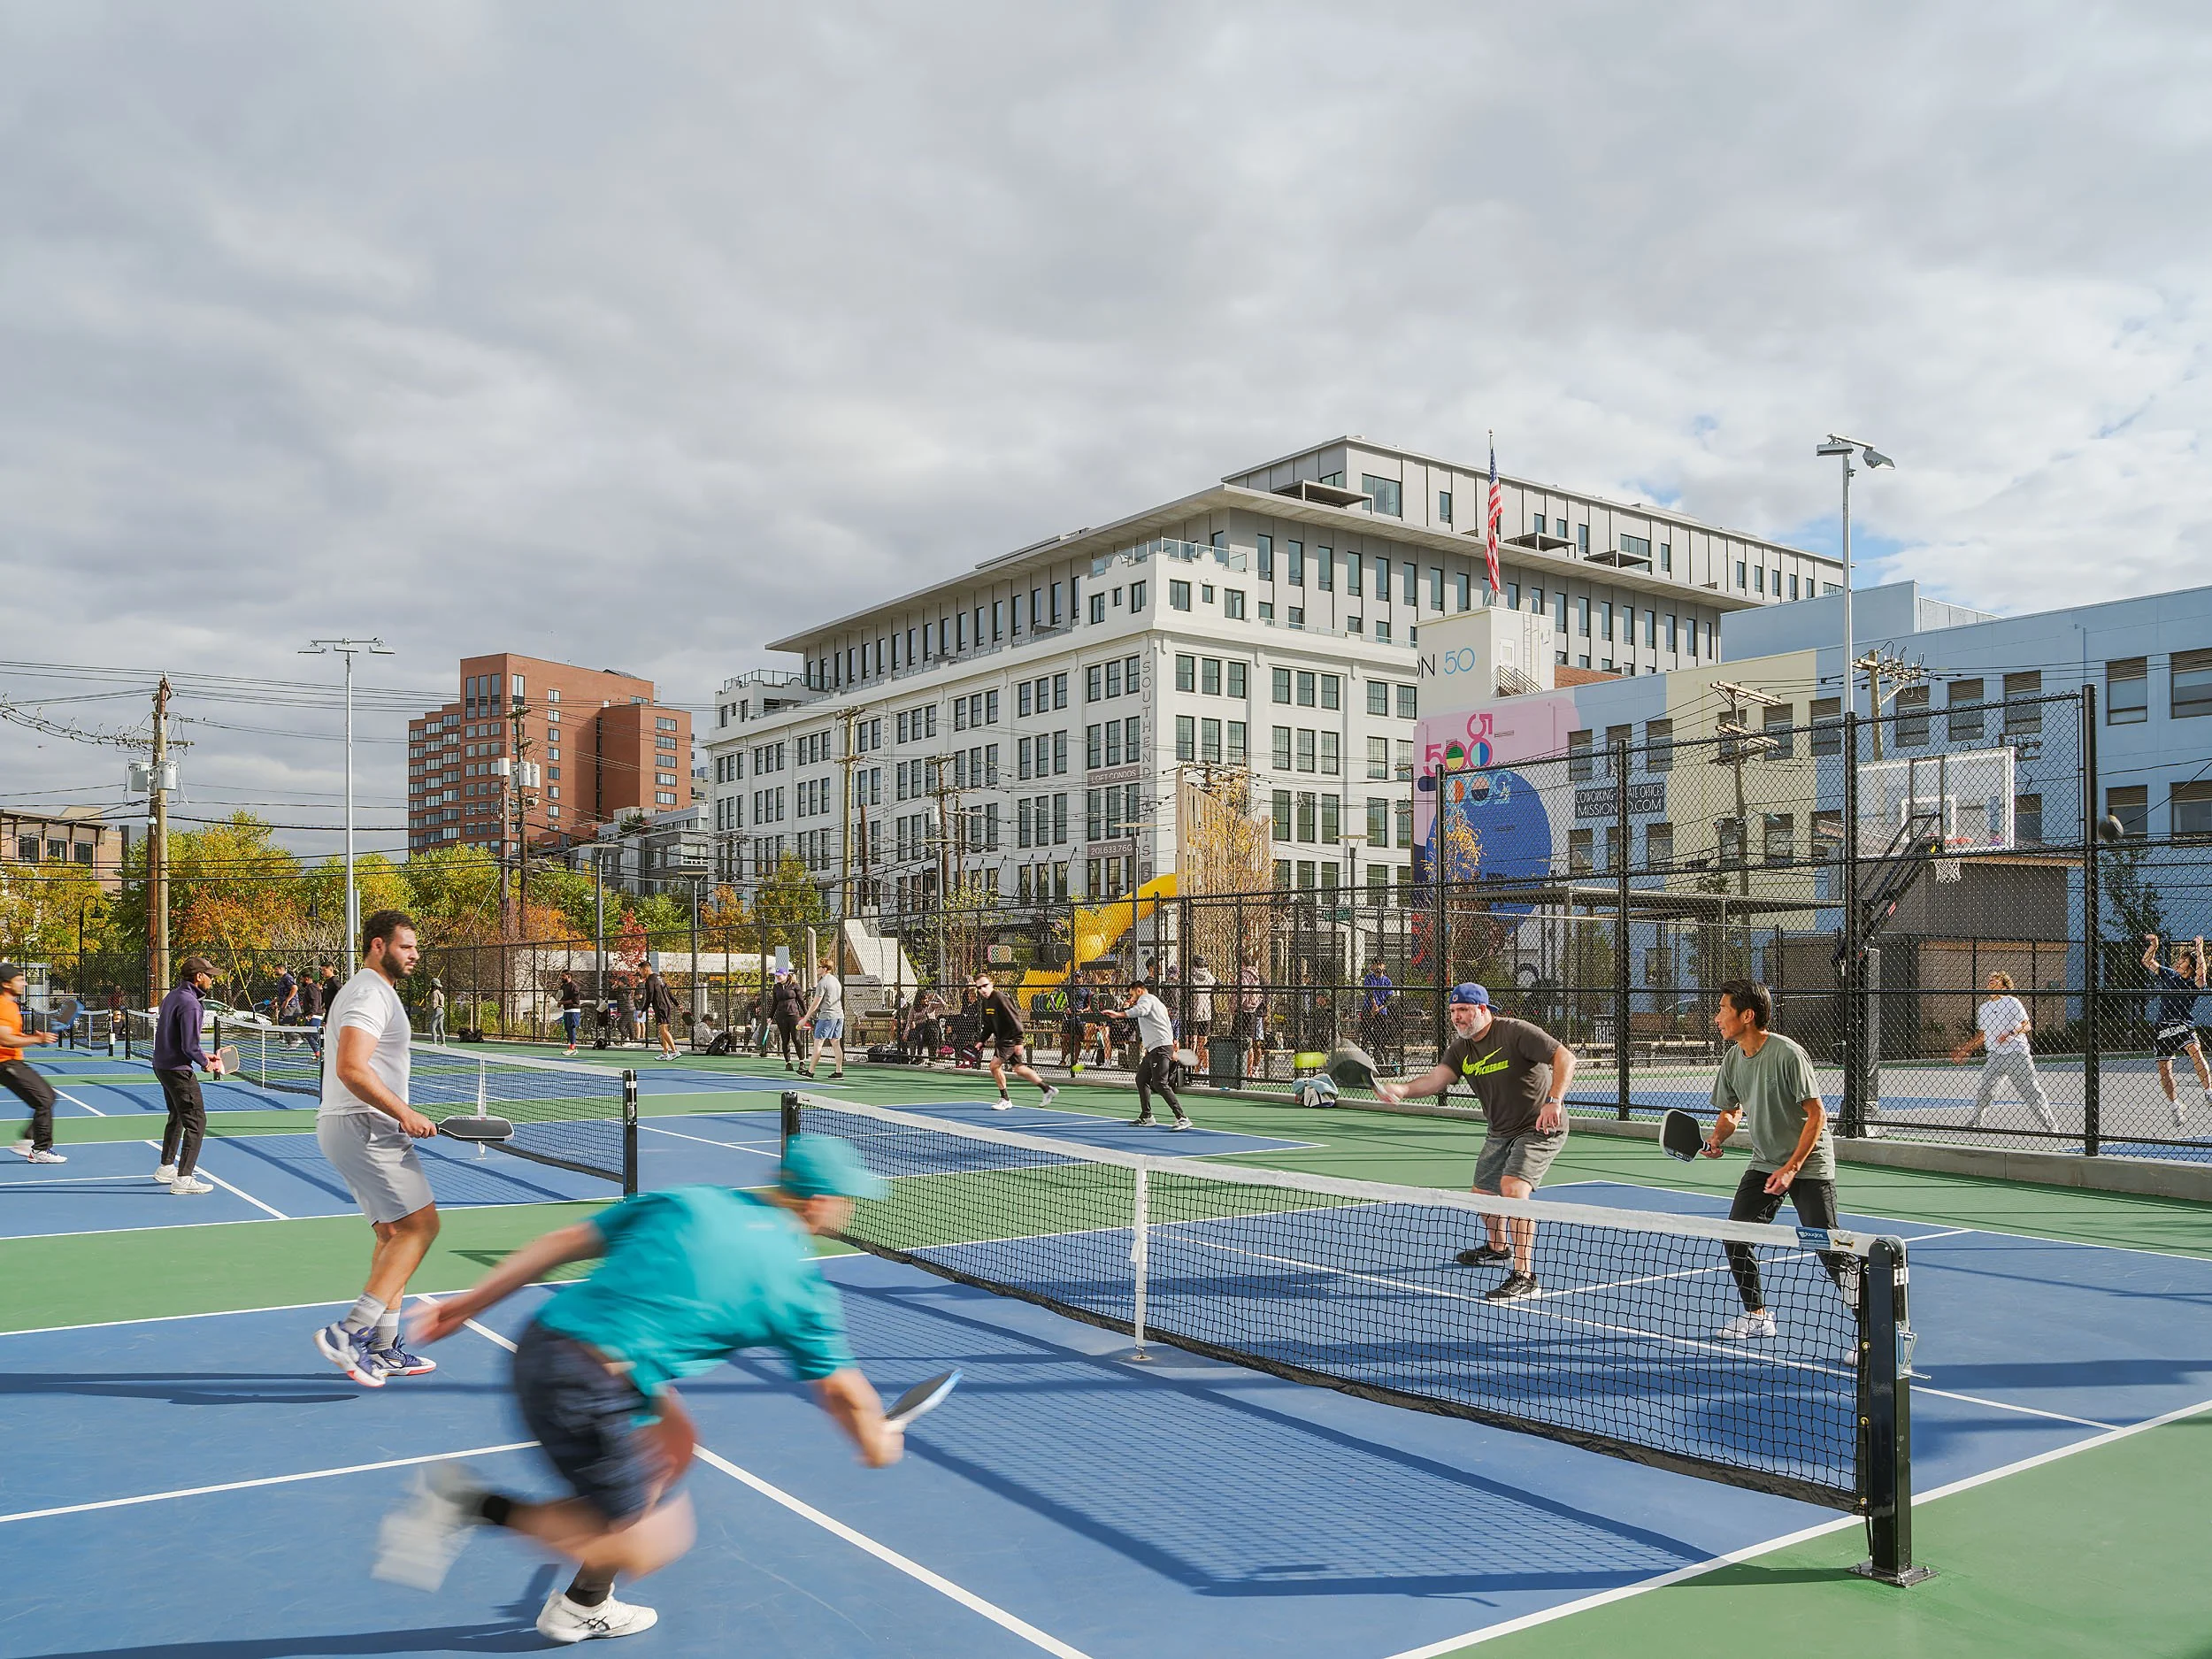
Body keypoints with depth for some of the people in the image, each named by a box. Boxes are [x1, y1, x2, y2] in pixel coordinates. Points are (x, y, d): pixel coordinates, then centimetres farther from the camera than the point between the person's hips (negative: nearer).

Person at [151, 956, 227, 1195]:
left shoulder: (172, 997, 10)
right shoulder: (190, 1004, -21)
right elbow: (189, 1047, -23)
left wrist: (203, 1055, 13)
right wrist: (206, 1064, -6)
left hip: (162, 1065, 11)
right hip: (178, 1069, -11)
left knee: (177, 1117, 25)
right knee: (196, 1122, -7)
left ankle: (166, 1168, 37)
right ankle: (183, 1179, -8)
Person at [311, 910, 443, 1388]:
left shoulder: (367, 990, 21)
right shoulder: (371, 993, -13)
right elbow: (351, 1068, -26)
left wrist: (398, 1116, 23)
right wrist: (404, 1113, -23)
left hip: (354, 1128, 11)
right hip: (365, 1128, -11)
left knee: (394, 1233, 11)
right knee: (420, 1225, -13)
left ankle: (383, 1349, 13)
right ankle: (350, 1332, -14)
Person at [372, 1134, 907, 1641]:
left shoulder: (690, 1202, 11)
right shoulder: (801, 1285, 0)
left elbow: (565, 1241, 11)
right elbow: (842, 1391, 12)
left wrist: (468, 1304, 17)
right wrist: (878, 1442, 32)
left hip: (541, 1340, 7)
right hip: (588, 1389, -7)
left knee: (674, 1444, 23)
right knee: (650, 1546, 8)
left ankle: (583, 1606, 30)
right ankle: (472, 1504, 1)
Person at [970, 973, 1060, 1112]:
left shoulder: (1000, 998, -19)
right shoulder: (984, 1002, 9)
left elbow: (1015, 1020, -22)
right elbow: (988, 1026, 21)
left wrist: (1019, 1042, -25)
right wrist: (981, 1041, 12)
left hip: (1012, 1039, -9)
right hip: (1002, 1039, 9)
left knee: (995, 1065, -12)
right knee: (1019, 1069, 13)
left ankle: (1005, 1100, 0)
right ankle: (1048, 1089, 23)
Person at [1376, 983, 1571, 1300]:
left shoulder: (1516, 1032, -21)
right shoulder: (1460, 1049, -1)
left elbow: (1565, 1057, -24)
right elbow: (1436, 1079, -15)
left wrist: (1554, 1100, -37)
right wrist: (1402, 1089, -35)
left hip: (1540, 1127, -8)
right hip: (1499, 1131, 8)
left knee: (1513, 1187, -27)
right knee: (1483, 1193, 17)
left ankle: (1524, 1277, -24)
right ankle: (1498, 1249, 48)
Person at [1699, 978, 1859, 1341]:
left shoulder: (1788, 1055, -20)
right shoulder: (1733, 1059, 1)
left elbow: (1817, 1115, -18)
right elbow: (1731, 1111, 15)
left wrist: (1792, 1168, -21)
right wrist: (1717, 1138, -7)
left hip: (1809, 1164, -7)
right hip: (1764, 1164, 7)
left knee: (1829, 1250, -13)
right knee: (1735, 1238, 1)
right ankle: (1757, 1315, 20)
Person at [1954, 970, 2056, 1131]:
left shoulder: (2012, 1002, -1)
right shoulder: (1983, 1009, 14)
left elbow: (2026, 1026, -3)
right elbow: (1982, 1035, 22)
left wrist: (2010, 1033, -20)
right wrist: (1965, 1050, 17)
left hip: (2017, 1054, -4)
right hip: (1995, 1056, 4)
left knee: (2032, 1090, -1)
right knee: (1983, 1091, -2)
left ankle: (2050, 1123, 10)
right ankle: (1975, 1122, 11)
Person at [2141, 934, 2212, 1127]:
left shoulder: (2194, 984, -3)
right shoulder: (2167, 976, 10)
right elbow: (2147, 962, 11)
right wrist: (2153, 945, -3)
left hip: (2183, 1026, -4)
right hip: (2161, 1028, 4)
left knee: (2195, 1051, -35)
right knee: (2164, 1071, 5)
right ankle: (2177, 1108, 20)